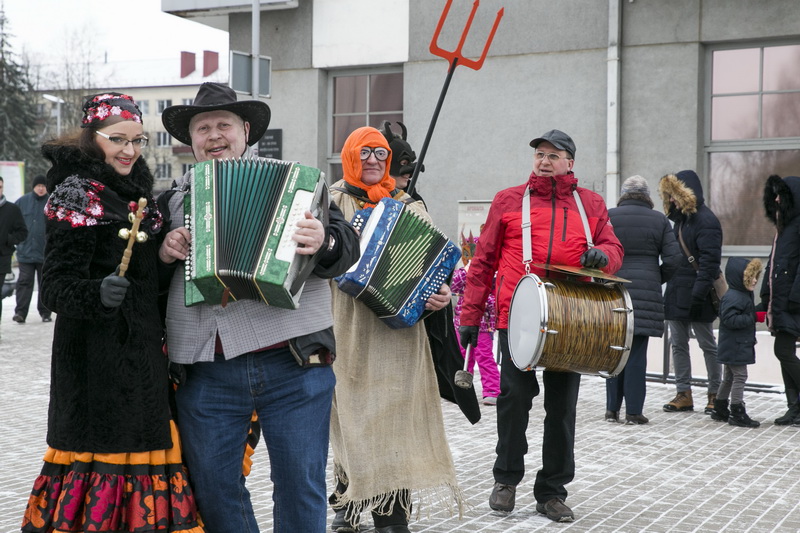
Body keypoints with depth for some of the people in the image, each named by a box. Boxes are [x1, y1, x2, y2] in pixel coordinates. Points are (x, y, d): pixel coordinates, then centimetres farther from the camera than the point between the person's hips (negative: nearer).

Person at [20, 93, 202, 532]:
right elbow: (57, 284, -18)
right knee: (104, 448, -7)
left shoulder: (135, 189, 14)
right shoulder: (78, 194, -10)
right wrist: (98, 294, -36)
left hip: (141, 354, 8)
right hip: (99, 359, -8)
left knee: (139, 443, 10)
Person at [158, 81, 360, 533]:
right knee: (214, 487, 11)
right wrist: (164, 253, -2)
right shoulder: (174, 199, 14)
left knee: (301, 485, 5)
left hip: (293, 364, -2)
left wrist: (325, 243, -22)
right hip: (206, 372, 3)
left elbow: (348, 245, 0)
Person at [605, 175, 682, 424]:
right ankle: (633, 411, 2)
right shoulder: (659, 220, 3)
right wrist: (658, 280, 14)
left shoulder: (607, 217, 1)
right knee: (637, 352, 1)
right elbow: (673, 258, -1)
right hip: (646, 293, -1)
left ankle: (612, 409, 10)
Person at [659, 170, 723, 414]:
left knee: (707, 344, 2)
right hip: (676, 294, 9)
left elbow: (710, 261, -20)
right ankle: (683, 394, 13)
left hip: (695, 296, -9)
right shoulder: (680, 219, 15)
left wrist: (699, 293, -25)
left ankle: (715, 394, 12)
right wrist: (669, 288, 13)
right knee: (678, 344, 8)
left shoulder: (706, 221, -12)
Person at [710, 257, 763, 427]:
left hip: (733, 348, 11)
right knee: (740, 377, -6)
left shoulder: (744, 295, 14)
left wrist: (756, 315, 5)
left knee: (729, 378, 17)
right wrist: (751, 318, -23)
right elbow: (730, 319, -28)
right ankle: (737, 413, -2)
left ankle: (720, 410, 26)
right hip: (735, 347, -11)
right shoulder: (732, 297, -20)